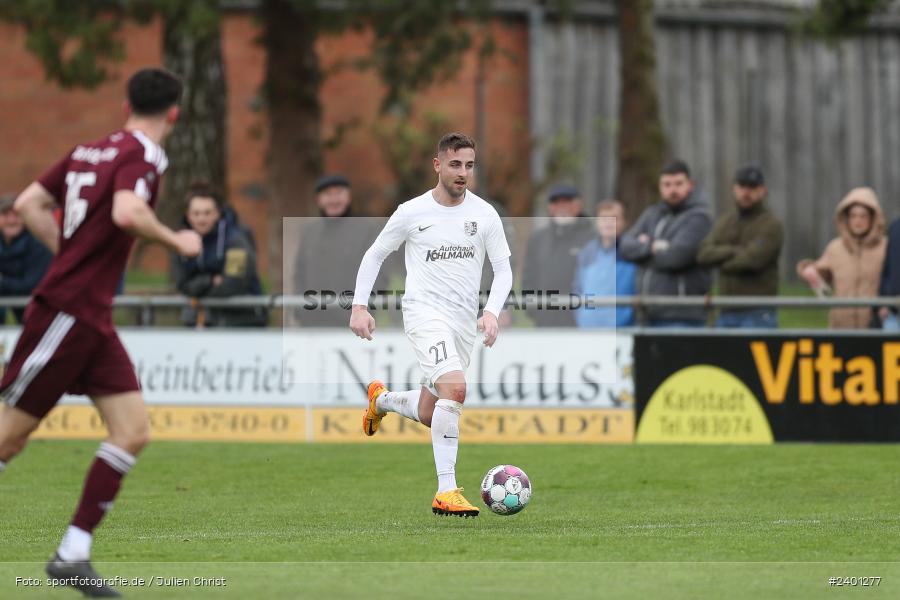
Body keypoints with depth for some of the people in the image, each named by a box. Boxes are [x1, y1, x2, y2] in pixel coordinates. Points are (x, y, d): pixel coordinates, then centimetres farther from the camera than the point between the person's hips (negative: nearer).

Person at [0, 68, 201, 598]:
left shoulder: (88, 150, 14)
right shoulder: (143, 155, -11)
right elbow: (126, 213, -30)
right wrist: (176, 240, -15)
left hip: (94, 320, 9)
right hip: (66, 312, -9)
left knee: (134, 432, 1)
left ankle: (74, 554, 2)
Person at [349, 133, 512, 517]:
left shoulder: (484, 214, 3)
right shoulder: (412, 212, -2)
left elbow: (503, 269, 6)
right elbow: (374, 255, 9)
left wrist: (491, 311, -11)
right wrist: (359, 306, 0)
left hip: (465, 322, 5)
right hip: (425, 312, -5)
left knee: (428, 415, 13)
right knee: (455, 387, -29)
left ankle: (380, 399, 49)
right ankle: (446, 492, -29)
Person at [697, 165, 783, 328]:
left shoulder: (771, 225, -3)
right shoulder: (724, 223, 15)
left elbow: (752, 260, -16)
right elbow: (704, 254, 1)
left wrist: (721, 261, 0)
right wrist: (734, 251, -13)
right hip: (727, 313, 6)